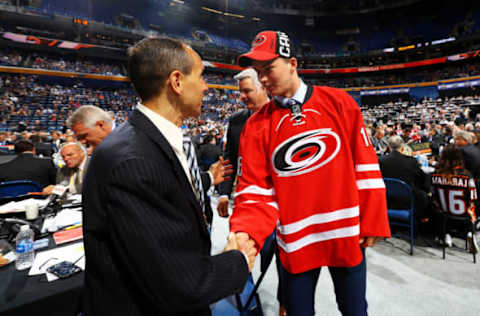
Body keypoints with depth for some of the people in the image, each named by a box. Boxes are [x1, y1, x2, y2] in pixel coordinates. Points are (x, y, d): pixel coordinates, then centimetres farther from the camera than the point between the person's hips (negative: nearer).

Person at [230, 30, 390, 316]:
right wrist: (245, 232, -24)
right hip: (296, 241, 1)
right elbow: (255, 188, -8)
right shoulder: (256, 125, -4)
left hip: (347, 234, 0)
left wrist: (373, 223, -3)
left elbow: (365, 164, -3)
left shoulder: (338, 102, -4)